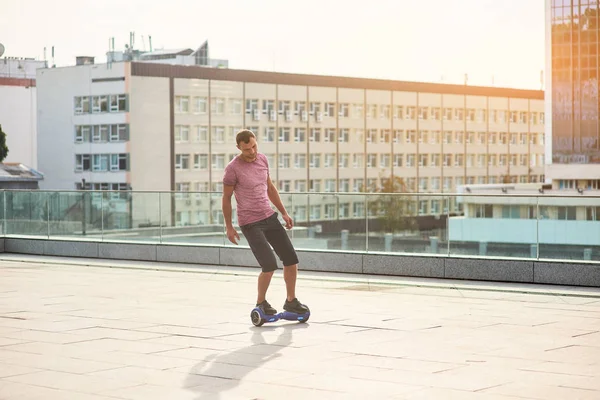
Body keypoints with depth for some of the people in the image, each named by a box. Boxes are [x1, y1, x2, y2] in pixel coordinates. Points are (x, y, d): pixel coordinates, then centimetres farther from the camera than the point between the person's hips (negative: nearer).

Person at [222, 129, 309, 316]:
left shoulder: (262, 159, 5)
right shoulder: (233, 168, -15)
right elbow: (226, 198, -6)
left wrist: (284, 212, 16)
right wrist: (229, 227, -3)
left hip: (270, 217, 7)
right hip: (250, 223, -7)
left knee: (291, 259, 4)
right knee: (270, 265, -14)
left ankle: (291, 301, 19)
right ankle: (261, 303, 9)